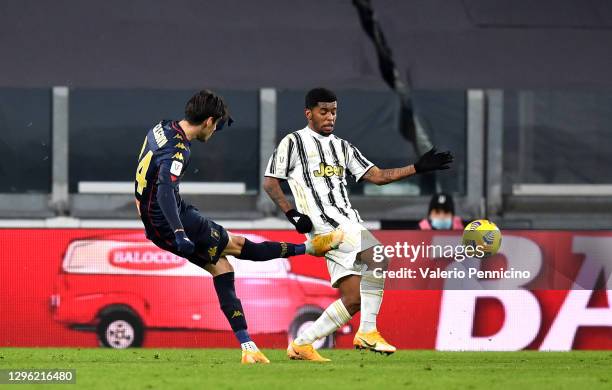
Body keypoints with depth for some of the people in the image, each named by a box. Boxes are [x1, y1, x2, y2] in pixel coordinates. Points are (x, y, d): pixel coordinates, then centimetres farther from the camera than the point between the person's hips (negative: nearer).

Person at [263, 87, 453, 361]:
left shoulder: (342, 147, 22)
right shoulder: (294, 142, 4)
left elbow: (377, 175, 16)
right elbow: (270, 183, 3)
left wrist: (418, 168, 6)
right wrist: (293, 215, -9)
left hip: (348, 222, 7)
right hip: (323, 223, -7)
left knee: (353, 300, 0)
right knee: (377, 254, -27)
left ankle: (301, 345, 11)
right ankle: (367, 332, -23)